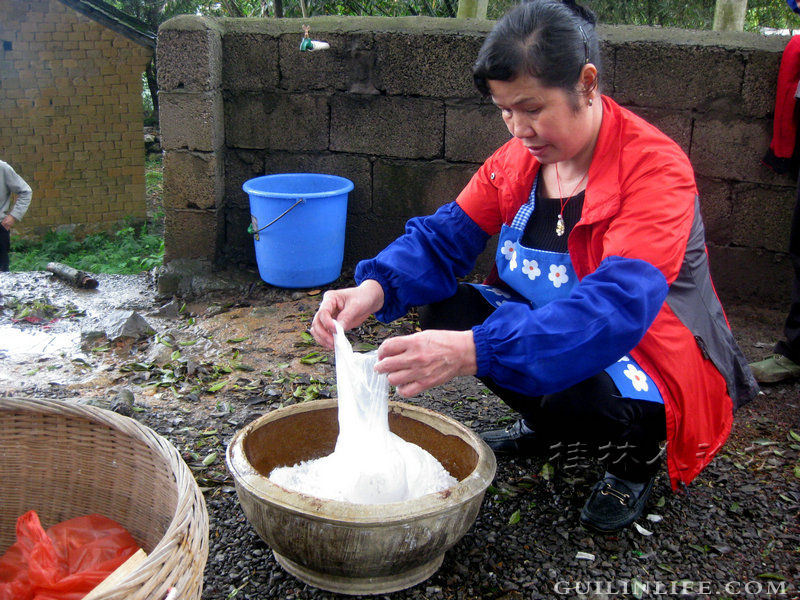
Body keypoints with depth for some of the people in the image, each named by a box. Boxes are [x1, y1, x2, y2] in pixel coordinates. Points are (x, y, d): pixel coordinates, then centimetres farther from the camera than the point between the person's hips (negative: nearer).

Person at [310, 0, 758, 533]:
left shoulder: (656, 169, -26)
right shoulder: (518, 158, -5)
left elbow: (616, 308, -40)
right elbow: (441, 239, -6)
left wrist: (473, 351, -53)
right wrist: (375, 289, -30)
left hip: (651, 360, -6)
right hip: (551, 331, 7)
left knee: (579, 396, -37)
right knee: (445, 308, -12)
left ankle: (636, 457, 2)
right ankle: (545, 427, 12)